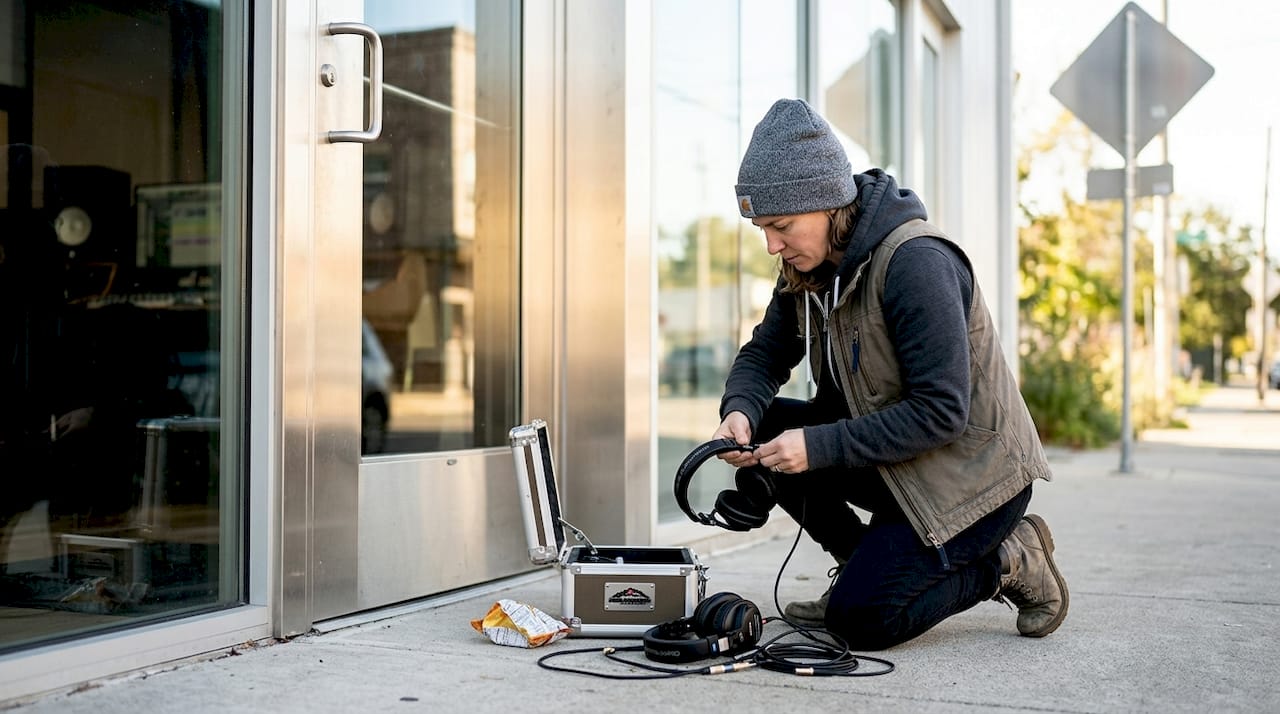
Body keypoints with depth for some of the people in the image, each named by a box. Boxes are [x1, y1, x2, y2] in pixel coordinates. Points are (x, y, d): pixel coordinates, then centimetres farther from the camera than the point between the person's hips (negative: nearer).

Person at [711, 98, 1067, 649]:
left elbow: (942, 412, -29)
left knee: (859, 621, -17)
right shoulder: (810, 265, 0)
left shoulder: (916, 262, -26)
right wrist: (740, 411, -17)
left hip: (972, 473, -8)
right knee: (760, 434, -8)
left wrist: (819, 446, -30)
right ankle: (867, 566, 6)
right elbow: (765, 355, 6)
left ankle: (1008, 563, 4)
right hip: (892, 459, 8)